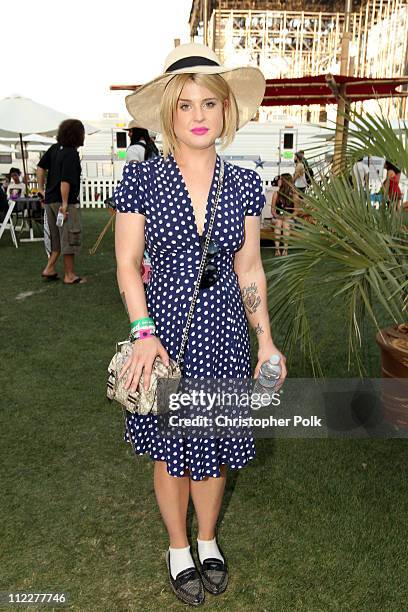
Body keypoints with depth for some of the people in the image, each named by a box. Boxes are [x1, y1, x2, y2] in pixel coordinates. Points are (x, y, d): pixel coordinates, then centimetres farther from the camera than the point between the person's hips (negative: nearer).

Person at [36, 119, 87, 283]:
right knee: (70, 238, 1)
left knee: (56, 238, 20)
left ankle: (49, 269, 19)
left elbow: (40, 167, 13)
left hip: (50, 200, 8)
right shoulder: (71, 154, -17)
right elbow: (65, 181, -23)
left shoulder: (55, 148, 8)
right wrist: (64, 204, -20)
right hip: (66, 202, -8)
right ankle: (69, 276, 8)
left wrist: (41, 188, 17)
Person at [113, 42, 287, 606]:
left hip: (224, 335, 2)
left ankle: (208, 540, 44)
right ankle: (179, 549, 40)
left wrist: (267, 342, 3)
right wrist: (144, 332, -15)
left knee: (216, 444, 16)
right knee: (171, 450, 12)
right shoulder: (141, 180, -6)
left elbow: (249, 270, 5)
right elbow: (127, 265, -4)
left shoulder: (245, 185, 1)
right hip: (166, 328, -2)